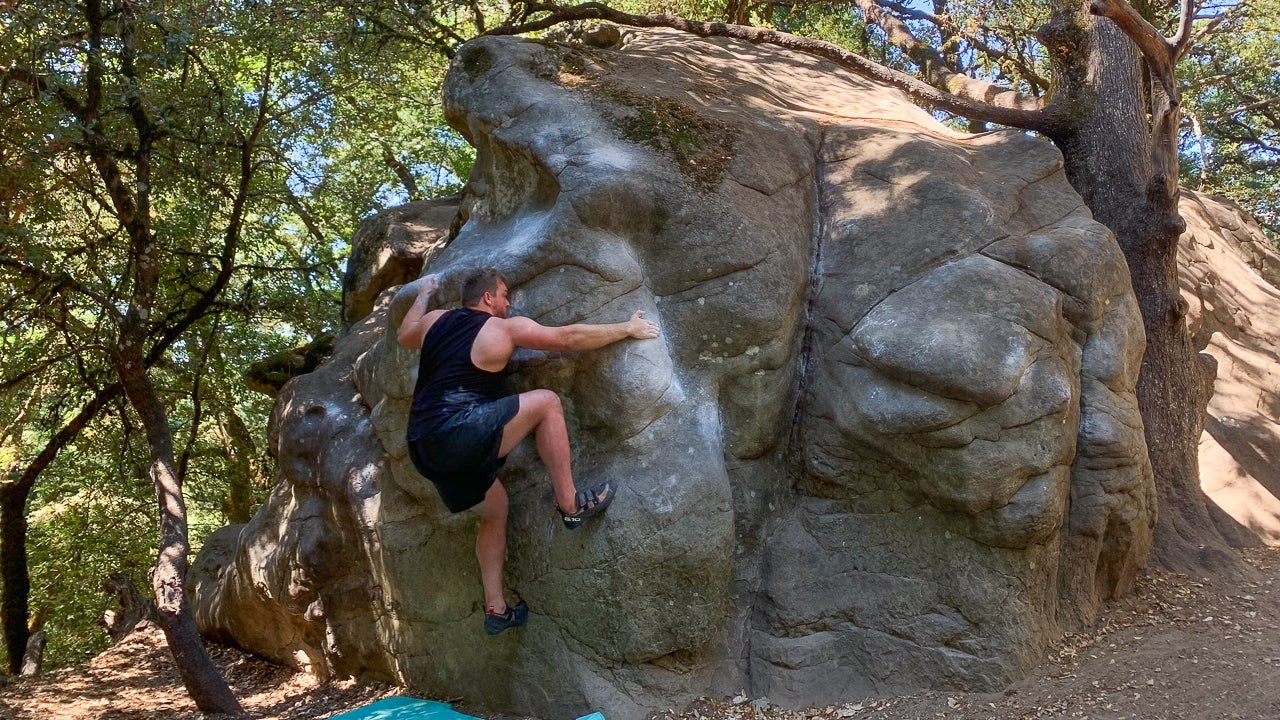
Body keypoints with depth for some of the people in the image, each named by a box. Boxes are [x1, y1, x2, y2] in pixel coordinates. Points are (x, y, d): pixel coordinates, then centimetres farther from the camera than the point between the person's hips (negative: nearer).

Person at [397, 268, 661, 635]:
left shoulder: (435, 320, 18)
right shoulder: (504, 329, 0)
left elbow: (404, 336, 40)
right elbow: (569, 337, 2)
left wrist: (423, 295, 55)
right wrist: (627, 328, 12)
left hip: (423, 449, 9)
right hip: (458, 431, -8)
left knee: (495, 508, 23)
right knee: (546, 402, -3)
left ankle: (496, 607, 24)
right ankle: (570, 502, -1)